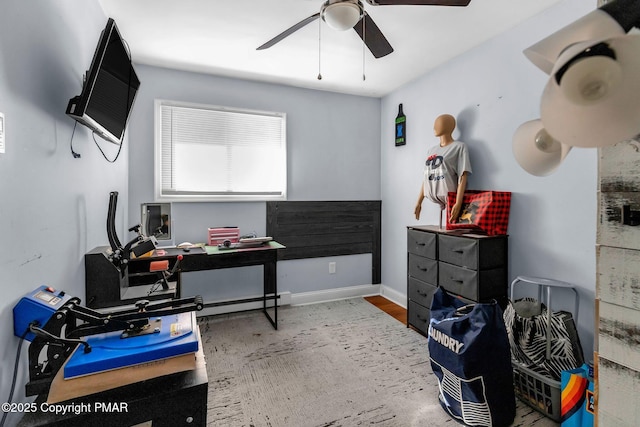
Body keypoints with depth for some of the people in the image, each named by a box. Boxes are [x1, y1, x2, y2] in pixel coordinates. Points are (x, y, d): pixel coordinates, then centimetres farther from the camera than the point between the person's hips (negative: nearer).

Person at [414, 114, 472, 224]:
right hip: (433, 202, 6)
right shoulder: (431, 150, 17)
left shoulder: (459, 146, -1)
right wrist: (419, 202, 15)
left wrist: (458, 204, -21)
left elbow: (462, 177, -10)